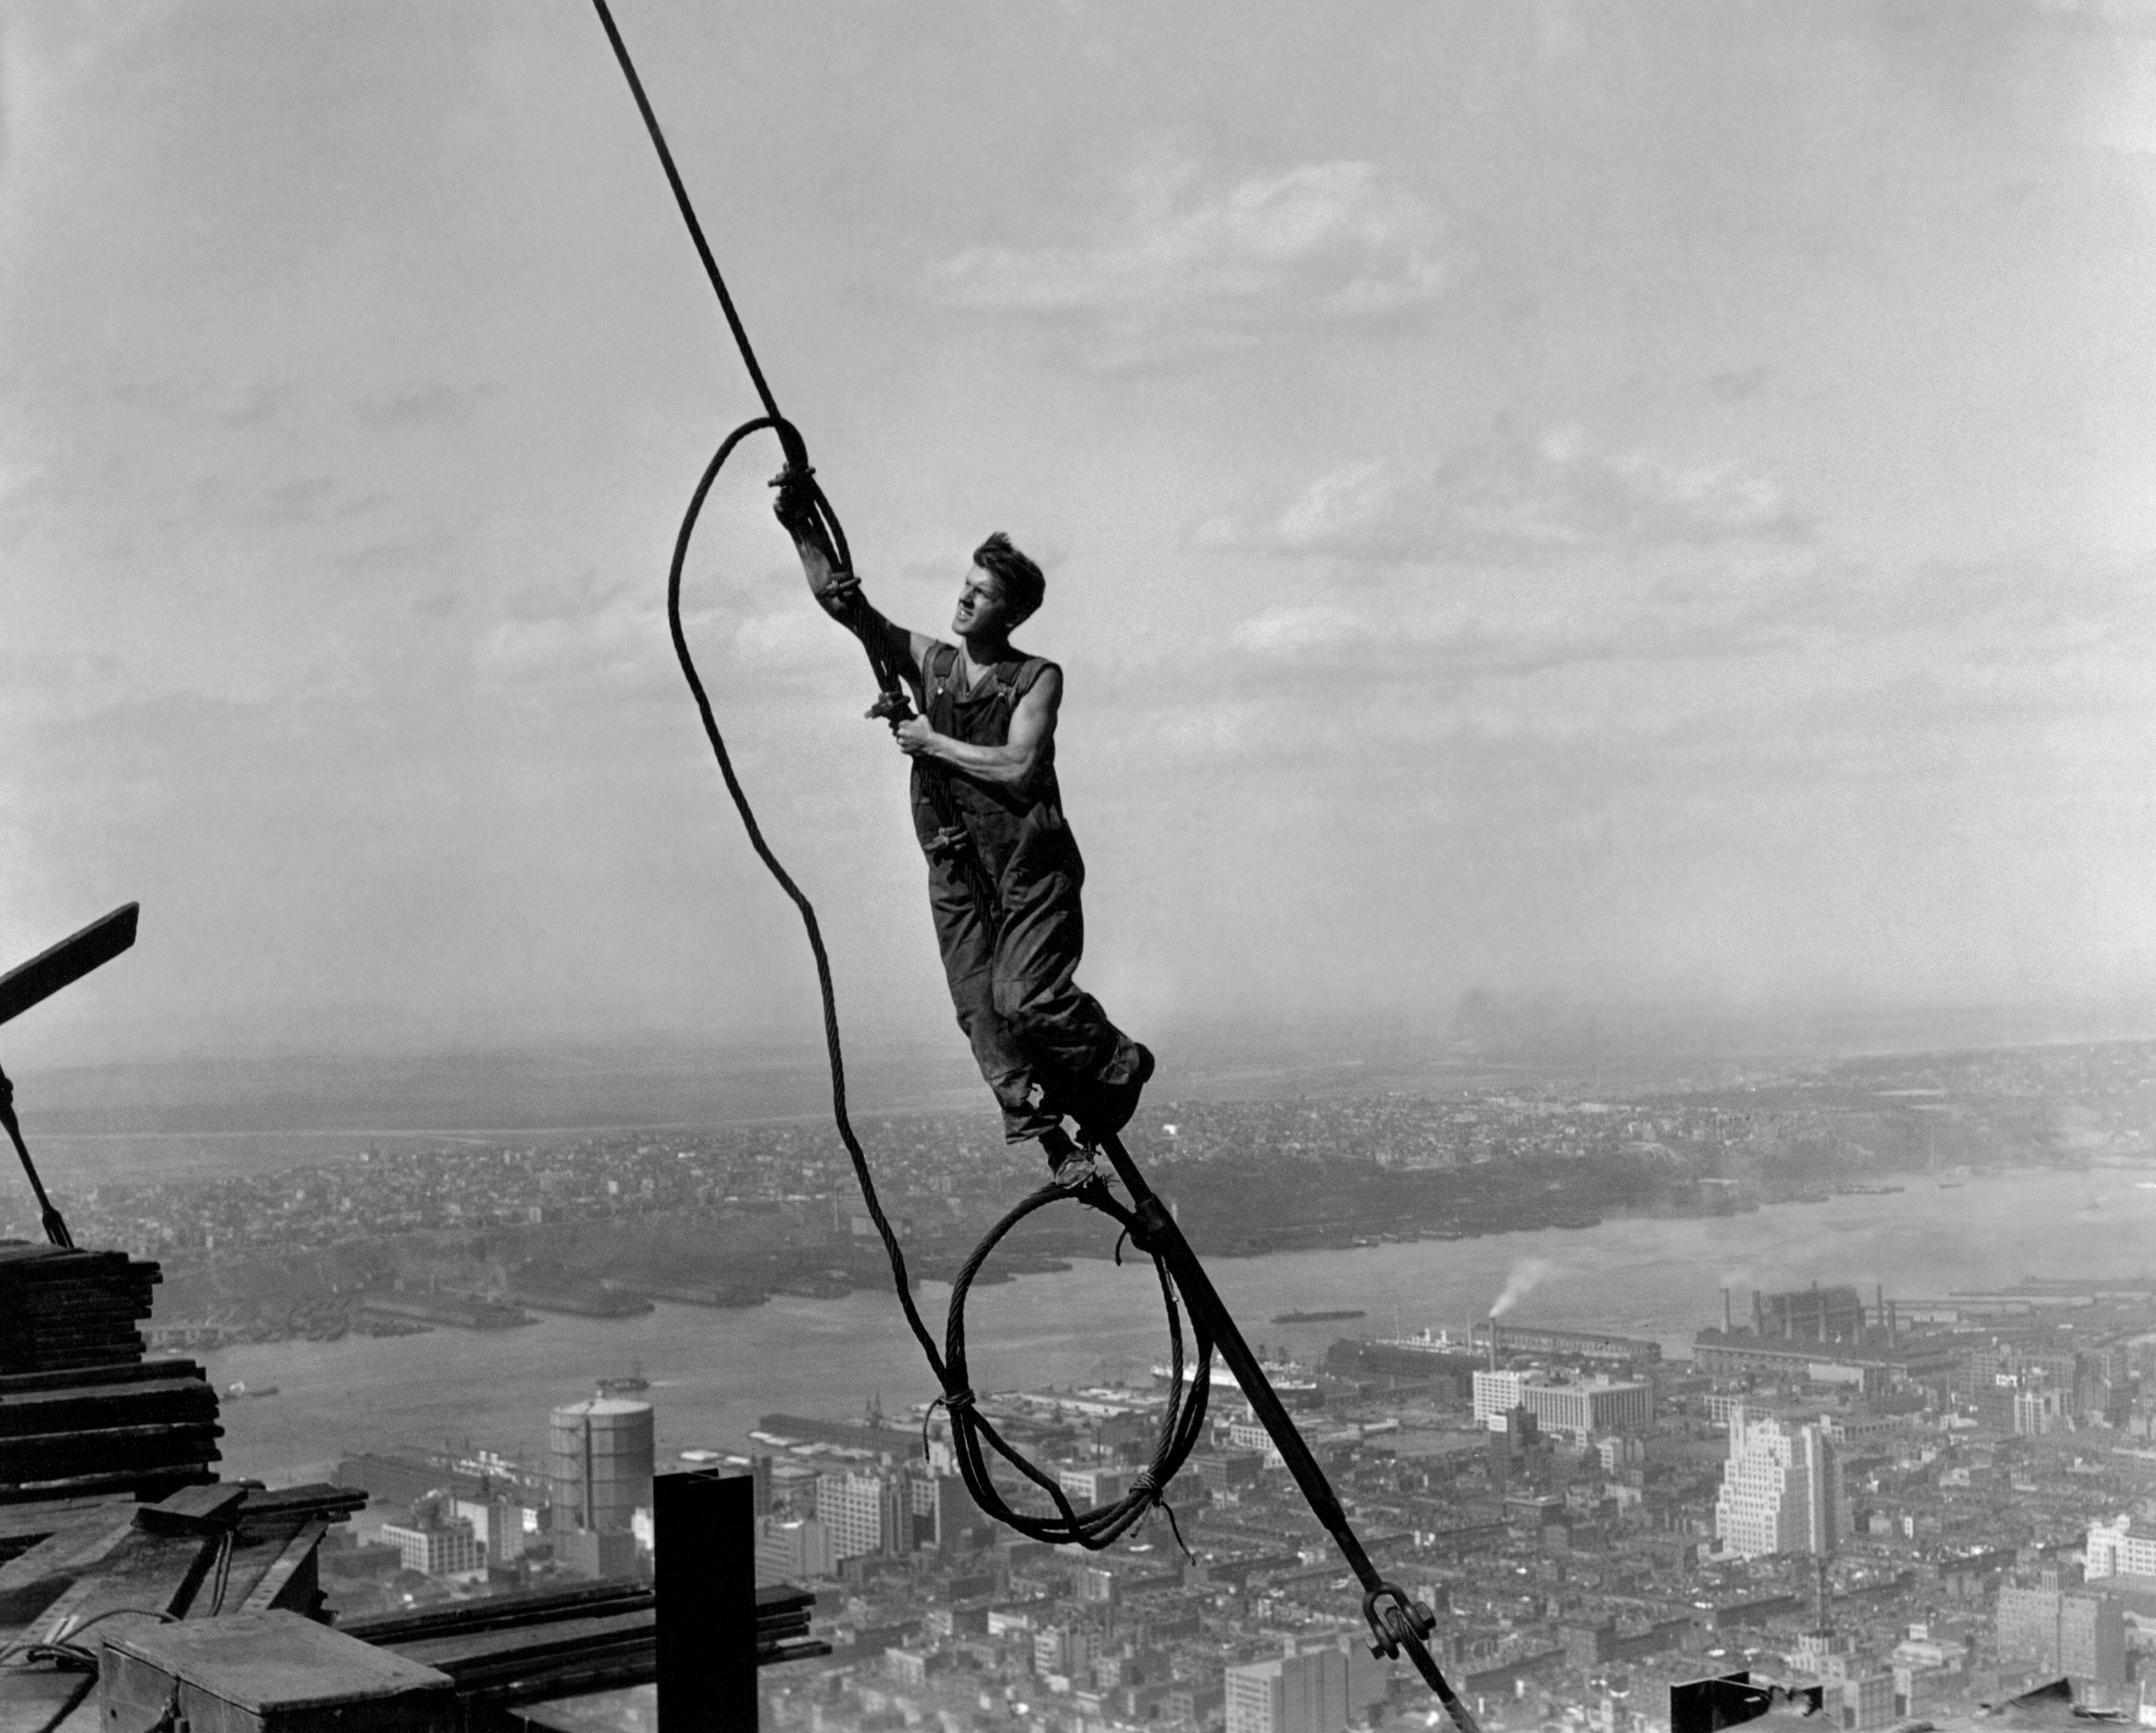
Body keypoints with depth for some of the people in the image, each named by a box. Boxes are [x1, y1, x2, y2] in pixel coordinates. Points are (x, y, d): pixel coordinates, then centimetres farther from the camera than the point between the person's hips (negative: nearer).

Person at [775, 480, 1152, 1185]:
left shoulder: (1038, 678, -2)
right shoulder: (927, 661, 9)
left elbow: (1019, 766, -16)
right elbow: (841, 601, 2)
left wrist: (934, 743, -10)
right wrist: (802, 529, -9)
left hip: (1031, 865, -4)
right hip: (957, 869, 4)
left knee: (1025, 998, -17)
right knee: (982, 1015, -5)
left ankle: (1117, 1065, 9)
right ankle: (1050, 1139, 2)